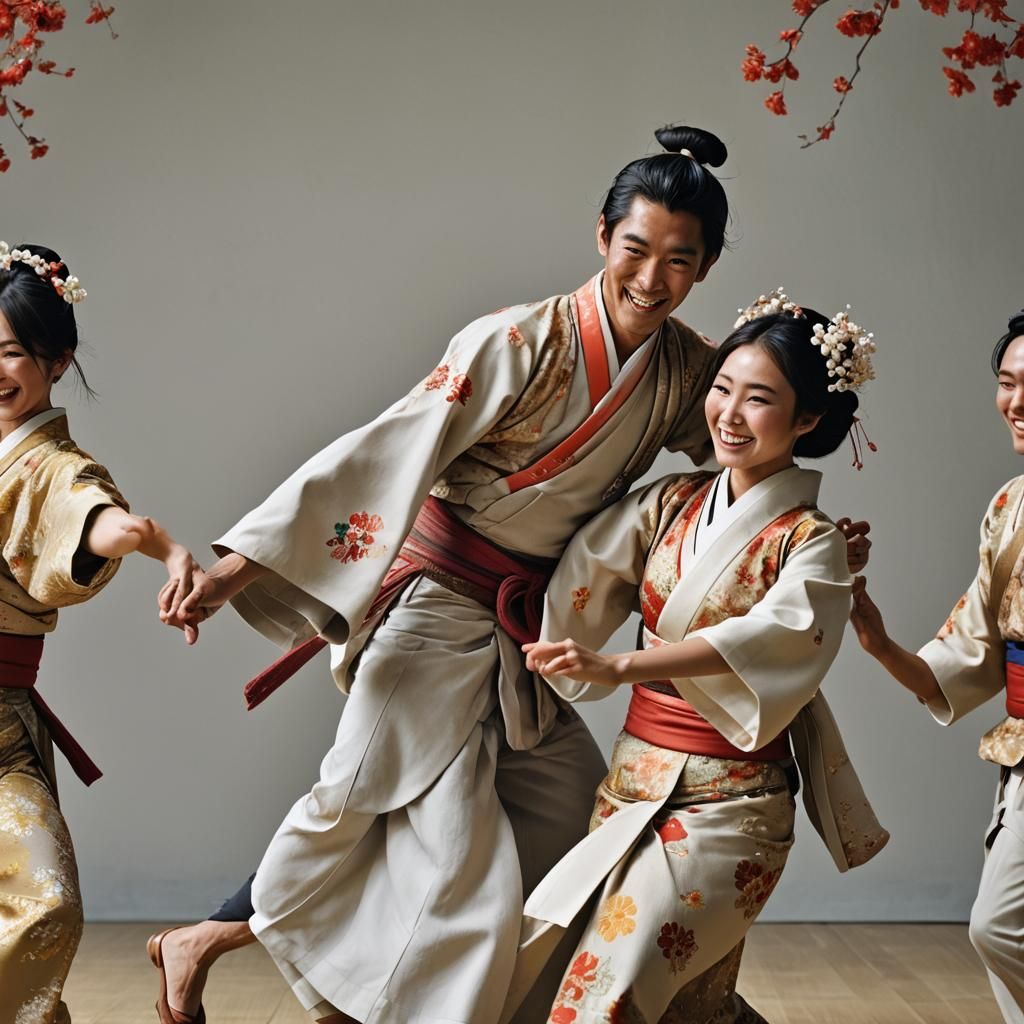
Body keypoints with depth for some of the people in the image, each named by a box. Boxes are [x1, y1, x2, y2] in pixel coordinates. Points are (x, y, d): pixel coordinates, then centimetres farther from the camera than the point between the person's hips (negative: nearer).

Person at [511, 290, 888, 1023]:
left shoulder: (810, 542, -9)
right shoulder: (670, 503, 6)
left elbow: (775, 633, -27)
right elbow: (582, 576, -4)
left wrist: (617, 668, -38)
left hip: (725, 801, -5)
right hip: (631, 779, 5)